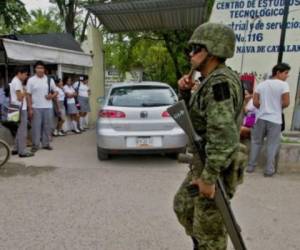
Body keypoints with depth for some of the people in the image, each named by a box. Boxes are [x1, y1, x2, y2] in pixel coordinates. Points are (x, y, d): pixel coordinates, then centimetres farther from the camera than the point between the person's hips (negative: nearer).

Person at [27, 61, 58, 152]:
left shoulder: (50, 80, 5)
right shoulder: (31, 80, 0)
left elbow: (55, 92, 13)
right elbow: (29, 95, -1)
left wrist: (52, 96, -10)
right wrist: (30, 108, -6)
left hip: (48, 107, 2)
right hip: (36, 108, -2)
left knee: (47, 126, 8)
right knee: (36, 127, 1)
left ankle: (46, 144, 20)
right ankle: (35, 145, 11)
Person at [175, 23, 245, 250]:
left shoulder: (220, 82, -21)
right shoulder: (211, 81, 11)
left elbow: (223, 133, -29)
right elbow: (191, 115, 18)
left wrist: (208, 177, -24)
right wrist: (185, 92, 1)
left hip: (216, 168, -10)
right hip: (204, 163, 10)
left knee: (208, 230, 7)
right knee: (183, 206, 25)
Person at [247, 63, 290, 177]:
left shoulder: (261, 84, 7)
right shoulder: (283, 84, -6)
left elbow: (255, 102, 3)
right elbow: (286, 103, -11)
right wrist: (278, 107, 9)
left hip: (261, 118, 4)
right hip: (275, 119, -4)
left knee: (256, 142, 14)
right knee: (272, 145, 5)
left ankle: (251, 166, 18)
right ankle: (269, 169, 10)